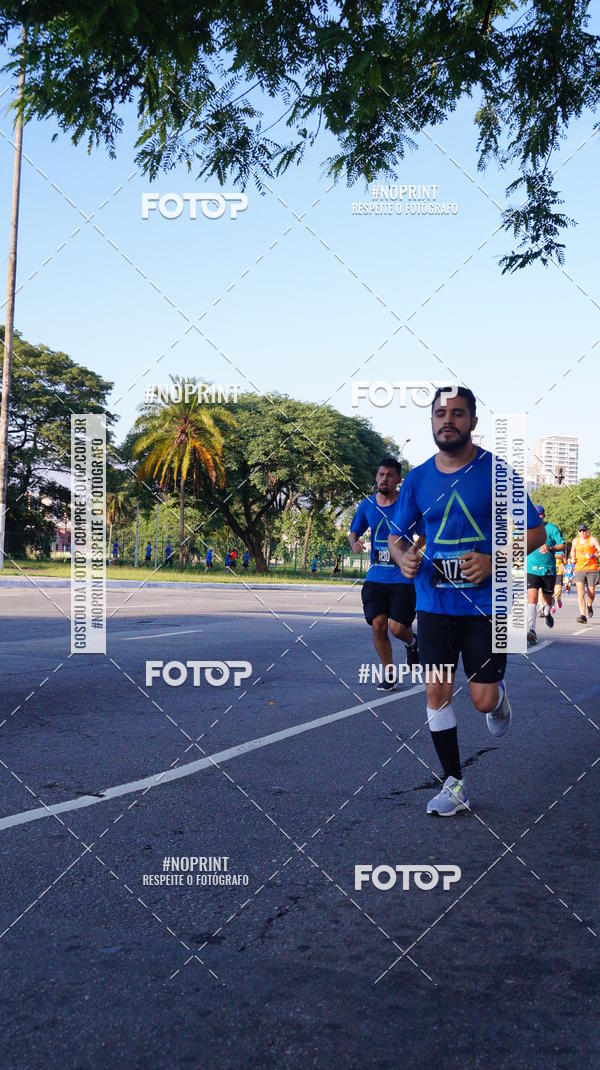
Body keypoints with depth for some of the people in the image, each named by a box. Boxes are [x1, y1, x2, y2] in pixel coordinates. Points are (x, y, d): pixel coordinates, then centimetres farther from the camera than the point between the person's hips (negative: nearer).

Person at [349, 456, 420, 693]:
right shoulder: (367, 505, 6)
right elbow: (353, 532, 17)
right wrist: (354, 543, -6)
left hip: (403, 576, -3)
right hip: (376, 576, 3)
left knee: (397, 628, -11)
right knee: (378, 626, -4)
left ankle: (412, 642, 27)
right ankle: (388, 674, 16)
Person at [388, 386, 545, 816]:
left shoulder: (496, 471, -7)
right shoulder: (418, 479, 4)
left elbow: (535, 532, -4)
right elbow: (397, 536, 13)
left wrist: (494, 560, -20)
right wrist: (404, 557, -10)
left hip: (487, 601, -3)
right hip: (435, 601, 3)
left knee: (484, 699, -3)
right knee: (437, 692, -1)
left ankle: (501, 695, 36)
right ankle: (454, 784, 14)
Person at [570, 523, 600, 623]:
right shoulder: (575, 541, 12)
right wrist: (573, 559, 12)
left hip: (591, 569, -2)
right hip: (578, 569, 2)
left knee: (591, 593, 3)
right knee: (580, 592, -13)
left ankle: (589, 605, 39)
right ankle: (583, 616, -16)